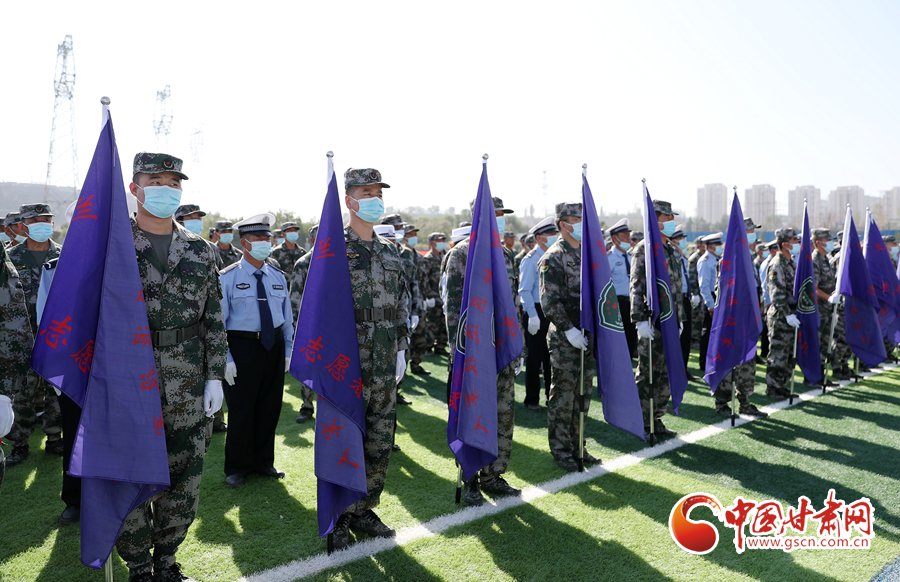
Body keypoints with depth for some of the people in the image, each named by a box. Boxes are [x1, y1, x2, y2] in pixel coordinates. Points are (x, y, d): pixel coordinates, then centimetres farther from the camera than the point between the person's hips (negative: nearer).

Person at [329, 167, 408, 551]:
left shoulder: (390, 254, 12)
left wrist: (401, 350, 11)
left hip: (384, 368, 6)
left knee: (380, 445, 12)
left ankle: (364, 511, 29)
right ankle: (338, 520, 19)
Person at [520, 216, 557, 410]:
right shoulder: (530, 259, -8)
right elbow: (524, 290, -12)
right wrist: (533, 316, -18)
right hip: (537, 312, -6)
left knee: (552, 356, 12)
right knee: (534, 357, 2)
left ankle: (552, 396, 22)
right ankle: (532, 400, 13)